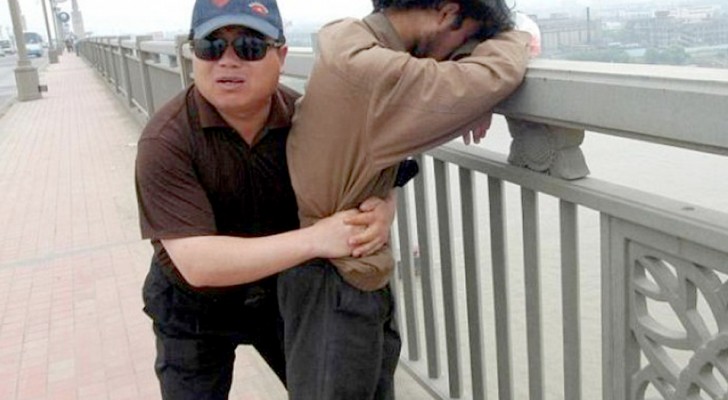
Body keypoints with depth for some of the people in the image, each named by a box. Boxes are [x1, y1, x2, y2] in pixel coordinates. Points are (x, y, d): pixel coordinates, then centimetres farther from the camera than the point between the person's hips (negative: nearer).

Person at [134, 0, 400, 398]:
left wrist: (381, 211, -31)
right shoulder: (165, 139, -28)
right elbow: (197, 263, -34)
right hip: (195, 307, -3)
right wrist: (315, 238, -40)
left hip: (282, 291, 3)